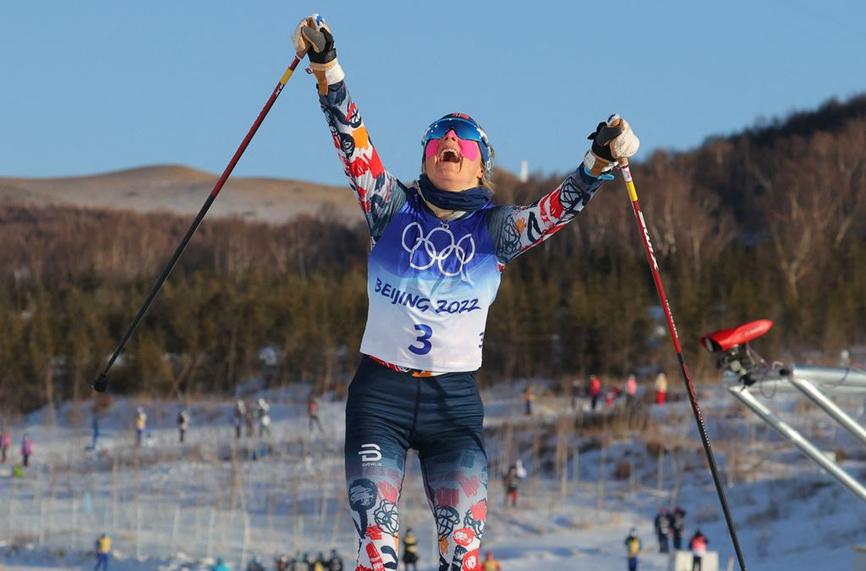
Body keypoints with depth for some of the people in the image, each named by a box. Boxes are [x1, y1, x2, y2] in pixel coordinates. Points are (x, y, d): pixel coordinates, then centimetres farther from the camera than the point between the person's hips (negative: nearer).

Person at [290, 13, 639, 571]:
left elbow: (560, 208, -7)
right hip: (380, 395, 0)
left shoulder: (495, 230, 6)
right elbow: (354, 144, -5)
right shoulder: (394, 210, 5)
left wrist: (599, 161, -25)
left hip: (455, 401, 0)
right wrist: (327, 71, -17)